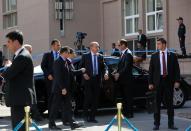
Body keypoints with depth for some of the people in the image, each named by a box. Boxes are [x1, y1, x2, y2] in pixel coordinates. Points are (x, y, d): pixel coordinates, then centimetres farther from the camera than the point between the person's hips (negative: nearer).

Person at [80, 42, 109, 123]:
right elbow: (81, 67, 5)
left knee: (95, 99, 4)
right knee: (88, 97, -10)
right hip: (88, 79, -3)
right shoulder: (85, 56, 2)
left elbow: (104, 66, 10)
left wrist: (105, 73, -9)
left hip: (97, 79, 4)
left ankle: (92, 117, 12)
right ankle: (85, 114, 10)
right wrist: (84, 74, -10)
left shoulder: (100, 57, 11)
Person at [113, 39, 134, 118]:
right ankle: (125, 112, 20)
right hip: (122, 80, 9)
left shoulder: (128, 54, -13)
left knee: (128, 96, -3)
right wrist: (116, 73, 5)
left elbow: (126, 67, -20)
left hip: (126, 79, -9)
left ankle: (129, 113, 2)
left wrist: (119, 74, -20)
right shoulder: (123, 54, 15)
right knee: (124, 97, 13)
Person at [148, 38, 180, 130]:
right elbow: (151, 70, 4)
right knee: (157, 103, 2)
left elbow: (176, 69, 2)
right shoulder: (154, 56, 5)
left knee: (170, 103, 5)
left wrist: (177, 81, -7)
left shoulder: (172, 56, 3)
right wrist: (150, 83, -2)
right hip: (158, 81, 0)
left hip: (169, 81, 0)